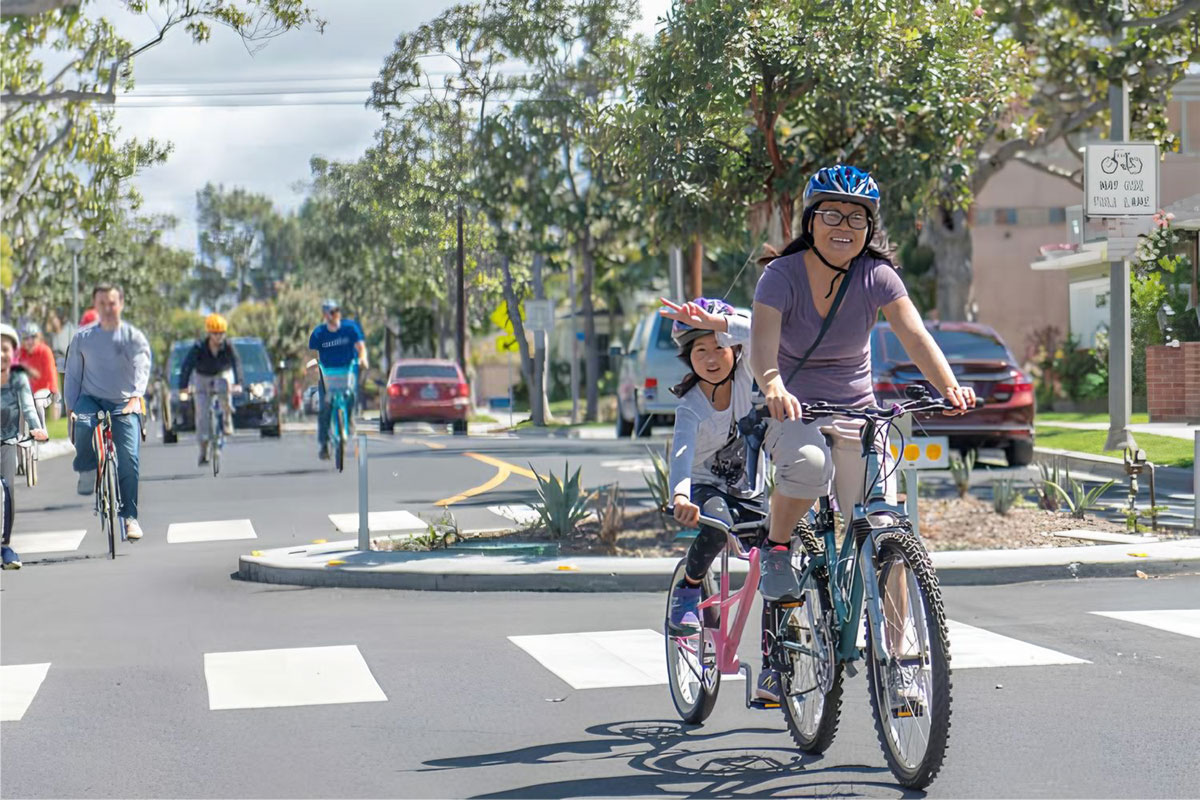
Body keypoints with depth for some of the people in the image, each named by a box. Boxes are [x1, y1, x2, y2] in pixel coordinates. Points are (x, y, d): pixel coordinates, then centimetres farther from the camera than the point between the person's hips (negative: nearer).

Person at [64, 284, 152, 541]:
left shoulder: (134, 337, 1)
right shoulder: (83, 337, 6)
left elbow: (142, 368, -14)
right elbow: (73, 374, 9)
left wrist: (136, 396, -32)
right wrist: (70, 406, -2)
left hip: (124, 404, 0)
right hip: (91, 398, 1)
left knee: (128, 459, -13)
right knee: (83, 425, -35)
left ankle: (129, 517, -2)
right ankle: (87, 473, -8)